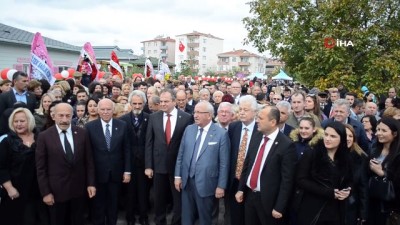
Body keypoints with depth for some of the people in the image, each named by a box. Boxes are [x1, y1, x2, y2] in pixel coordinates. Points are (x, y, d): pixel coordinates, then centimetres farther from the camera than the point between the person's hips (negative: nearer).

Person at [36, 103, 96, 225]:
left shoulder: (82, 133, -4)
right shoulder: (44, 136, -9)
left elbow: (89, 160, 2)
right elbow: (41, 167, -6)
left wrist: (91, 183, -1)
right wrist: (45, 192, -8)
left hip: (79, 188, 2)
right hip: (56, 190, -1)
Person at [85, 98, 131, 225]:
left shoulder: (122, 125, -2)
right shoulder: (90, 126, -6)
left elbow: (126, 150, 1)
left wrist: (127, 171, -1)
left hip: (116, 172, 1)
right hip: (97, 173, -1)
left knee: (113, 205, 16)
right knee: (98, 206, 14)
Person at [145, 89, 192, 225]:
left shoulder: (186, 118, -8)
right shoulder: (153, 117, 0)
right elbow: (149, 143, 1)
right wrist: (148, 166, -2)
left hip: (179, 165, -2)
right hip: (159, 165, 2)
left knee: (179, 200, 13)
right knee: (159, 200, 16)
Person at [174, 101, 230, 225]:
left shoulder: (221, 133, -11)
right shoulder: (189, 129, 3)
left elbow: (224, 163, -10)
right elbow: (181, 154, 8)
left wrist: (221, 186, -9)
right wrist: (178, 176, 6)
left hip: (206, 184, -4)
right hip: (187, 181, 4)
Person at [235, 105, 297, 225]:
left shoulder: (286, 145, -18)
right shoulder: (257, 136, 2)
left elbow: (287, 179, -16)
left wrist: (279, 207, -15)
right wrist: (241, 189, 8)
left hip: (268, 200, -6)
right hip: (249, 195, 6)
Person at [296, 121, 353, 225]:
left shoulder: (345, 159, 6)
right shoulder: (310, 154, -8)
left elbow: (349, 182, 17)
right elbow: (301, 180, -13)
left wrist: (347, 191, -6)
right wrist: (328, 192, -17)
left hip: (336, 213, 4)